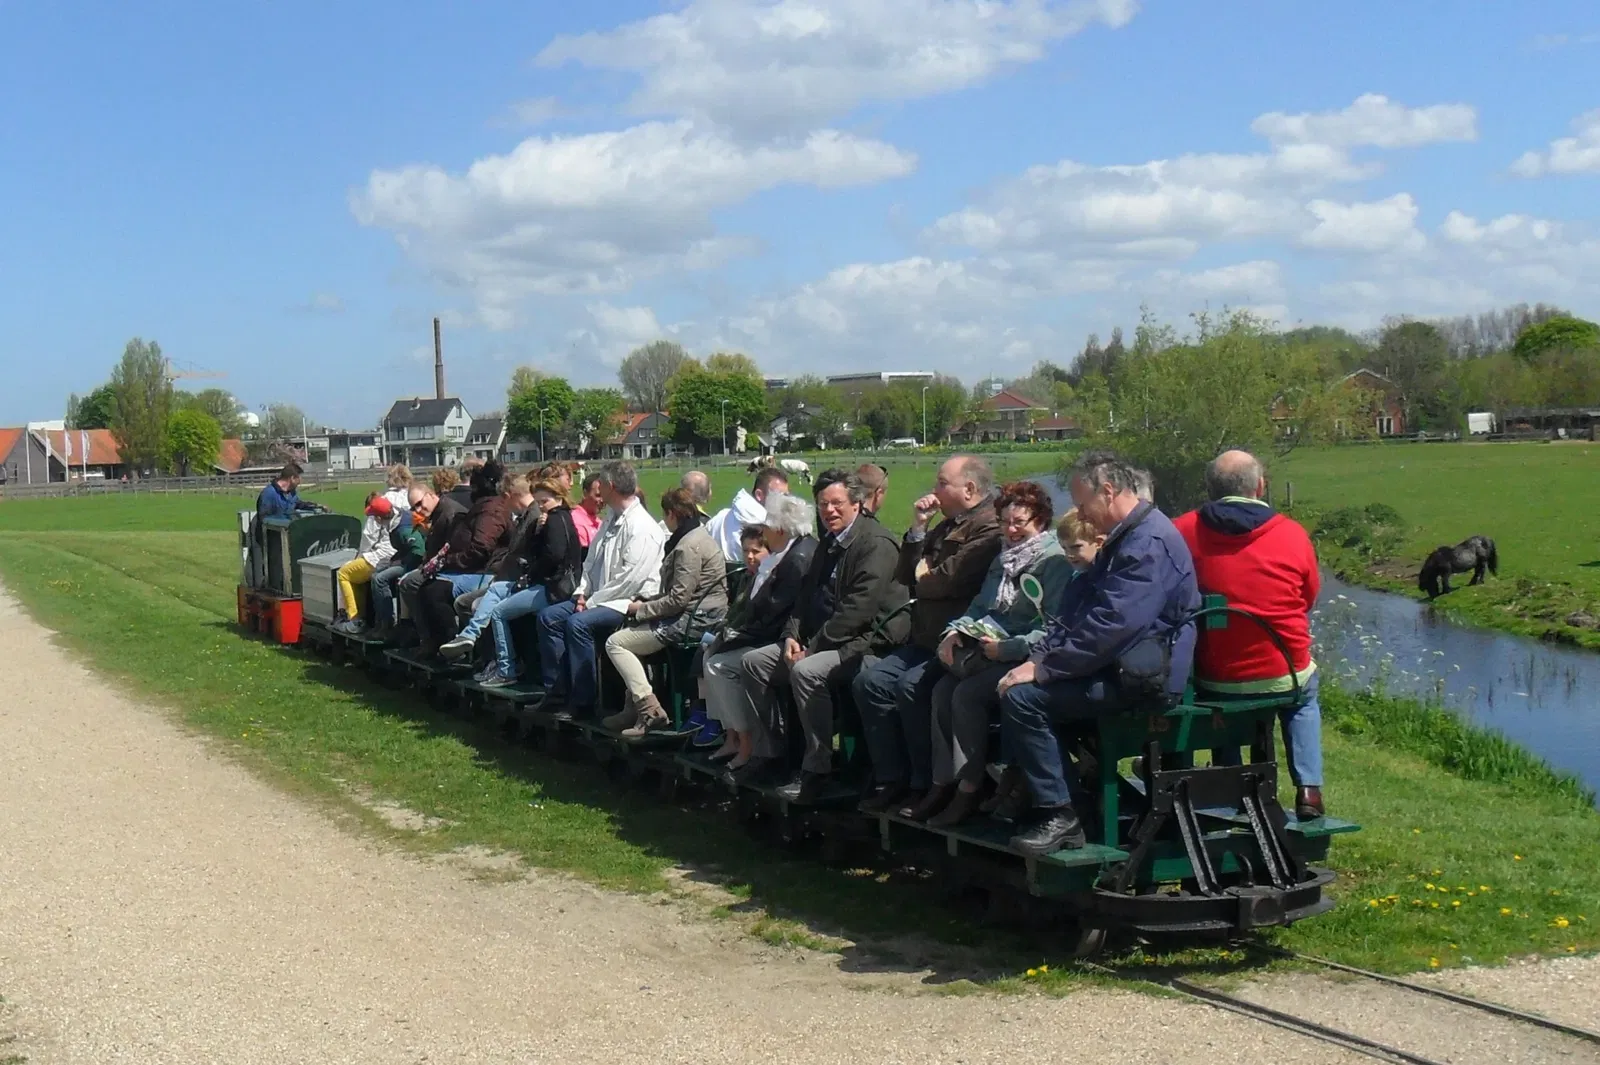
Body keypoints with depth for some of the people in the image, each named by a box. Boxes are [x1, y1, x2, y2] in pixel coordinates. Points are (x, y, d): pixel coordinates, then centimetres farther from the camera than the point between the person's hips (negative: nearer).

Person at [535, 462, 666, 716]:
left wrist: (593, 601, -17)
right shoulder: (611, 521, 15)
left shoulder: (642, 527, -16)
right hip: (601, 598, 10)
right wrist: (582, 593, 3)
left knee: (578, 624, -29)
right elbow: (591, 562, 21)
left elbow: (631, 578, -22)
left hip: (629, 601, -10)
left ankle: (583, 702, -21)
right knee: (549, 616, 0)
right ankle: (556, 691, 1)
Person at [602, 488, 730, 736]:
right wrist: (646, 602, 9)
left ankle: (650, 710, -10)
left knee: (615, 643, -6)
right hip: (693, 614, 11)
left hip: (694, 620, -11)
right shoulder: (697, 536, 16)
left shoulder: (688, 546, -18)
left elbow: (678, 599, -21)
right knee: (627, 631, 22)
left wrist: (641, 609, -9)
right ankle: (633, 705, 18)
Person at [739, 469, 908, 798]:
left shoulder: (877, 543, -14)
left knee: (806, 671, -34)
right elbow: (807, 595, 19)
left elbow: (859, 608, -22)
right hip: (821, 639, 10)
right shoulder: (828, 545, 17)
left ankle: (816, 769, -22)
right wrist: (792, 636, 0)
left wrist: (814, 645, -19)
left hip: (868, 641, -10)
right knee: (752, 662, 3)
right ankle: (771, 749, 11)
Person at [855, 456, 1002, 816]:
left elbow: (949, 580, -23)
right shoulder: (948, 527, 19)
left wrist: (923, 576, 0)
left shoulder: (990, 529, -14)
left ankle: (928, 785, -13)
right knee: (870, 680, -4)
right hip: (927, 639, 10)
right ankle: (891, 779, 1)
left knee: (912, 686, -28)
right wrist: (917, 528, 6)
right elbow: (905, 576, 19)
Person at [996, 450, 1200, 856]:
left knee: (1022, 696, -20)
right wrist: (1039, 657, 3)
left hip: (1144, 678, -11)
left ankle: (1058, 815, -12)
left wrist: (1043, 669, -18)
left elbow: (1109, 628, -24)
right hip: (1120, 668, 11)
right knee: (1013, 685, 6)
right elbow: (1073, 609, 17)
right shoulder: (1122, 539, 17)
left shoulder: (1150, 544, -18)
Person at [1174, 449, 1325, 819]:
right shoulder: (1292, 534, -8)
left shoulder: (1183, 531, -9)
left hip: (1215, 679, 0)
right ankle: (1309, 788, 22)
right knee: (1304, 697, 35)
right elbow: (1310, 598, 7)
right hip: (1283, 677, 0)